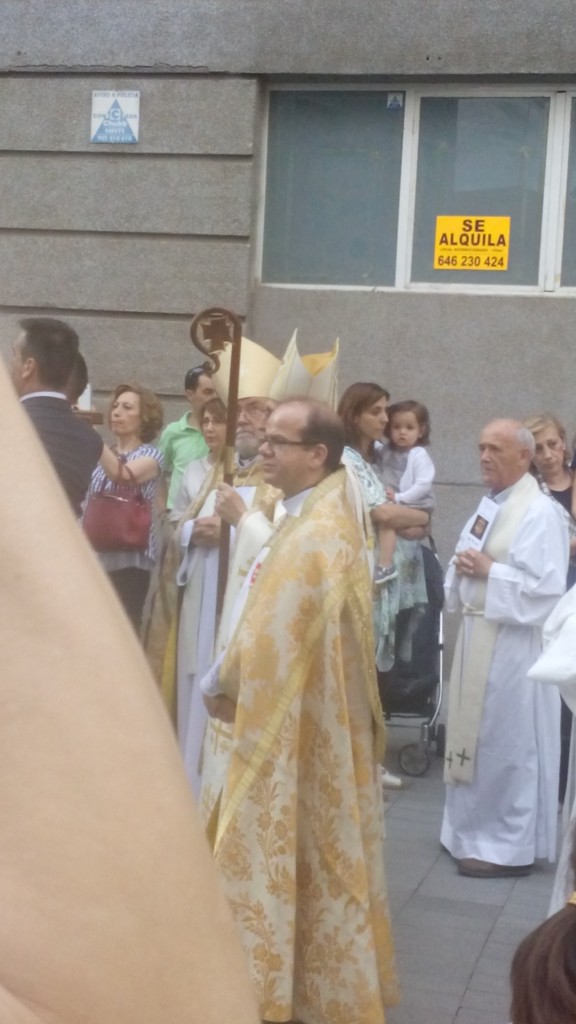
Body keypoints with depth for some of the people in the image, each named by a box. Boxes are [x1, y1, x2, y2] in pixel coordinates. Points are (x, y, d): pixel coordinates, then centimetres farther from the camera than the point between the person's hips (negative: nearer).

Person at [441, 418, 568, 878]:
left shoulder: (541, 512, -14)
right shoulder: (488, 505, 14)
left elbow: (546, 587, -19)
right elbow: (467, 560, 21)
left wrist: (489, 571, -18)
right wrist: (463, 567, -1)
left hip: (512, 644, -9)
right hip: (477, 637, 9)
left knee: (506, 742, -2)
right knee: (477, 736, 14)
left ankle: (511, 845, 7)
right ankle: (477, 829, 26)